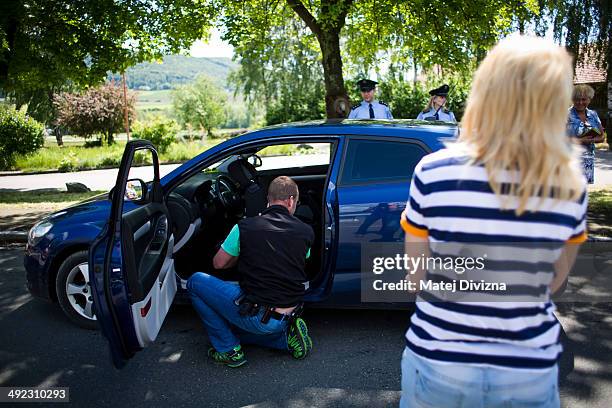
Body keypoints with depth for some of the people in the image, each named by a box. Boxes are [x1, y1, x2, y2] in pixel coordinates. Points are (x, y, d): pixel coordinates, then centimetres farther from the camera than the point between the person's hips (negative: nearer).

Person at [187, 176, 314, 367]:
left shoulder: (245, 227, -8)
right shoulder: (306, 232, -1)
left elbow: (218, 264, 5)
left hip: (258, 318, -5)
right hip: (290, 315, 6)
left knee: (196, 281, 9)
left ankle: (229, 350, 7)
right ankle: (287, 335, 11)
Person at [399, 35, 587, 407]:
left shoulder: (434, 172, -18)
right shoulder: (572, 187, -10)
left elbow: (416, 277, -9)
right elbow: (552, 283, 2)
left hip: (439, 362, -1)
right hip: (531, 371, 2)